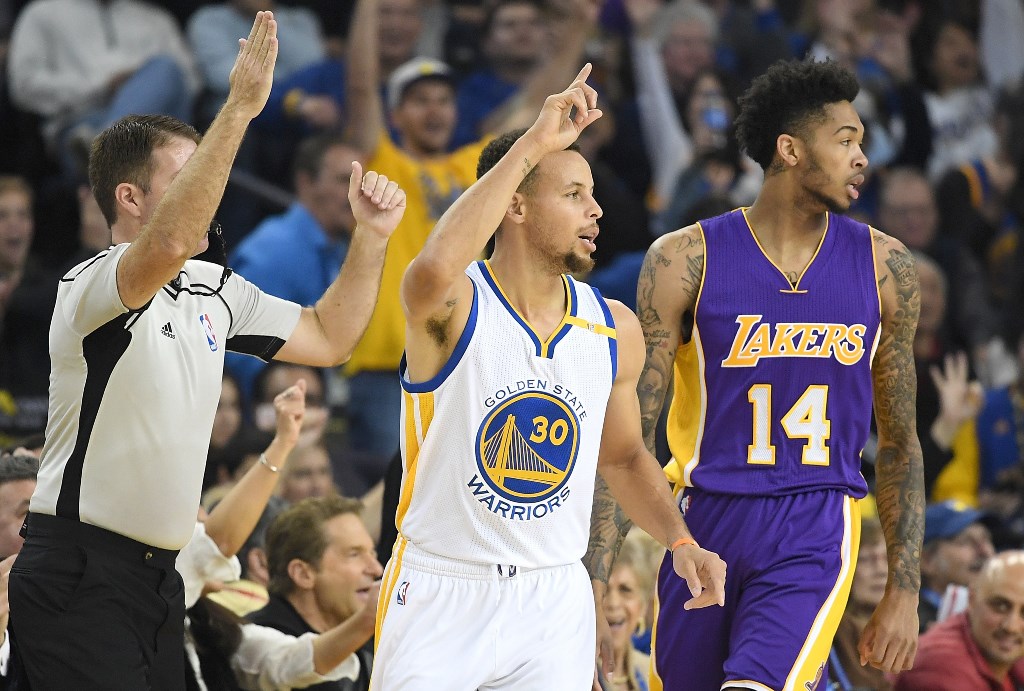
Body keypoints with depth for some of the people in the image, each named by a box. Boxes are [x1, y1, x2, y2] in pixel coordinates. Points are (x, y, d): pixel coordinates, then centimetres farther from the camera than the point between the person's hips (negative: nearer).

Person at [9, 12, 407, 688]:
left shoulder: (214, 290, 14)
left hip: (155, 575, 8)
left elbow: (326, 339, 20)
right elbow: (169, 245, -36)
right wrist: (239, 106, -40)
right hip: (78, 575, -8)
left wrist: (371, 236, 5)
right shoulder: (92, 285, -14)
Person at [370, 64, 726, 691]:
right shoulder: (456, 308, -13)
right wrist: (532, 144, -34)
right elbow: (435, 272, -40)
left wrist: (679, 541, 1)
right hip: (440, 592, -4)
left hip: (554, 600, 4)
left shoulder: (615, 330, 4)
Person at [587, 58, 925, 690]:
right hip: (705, 522, 0)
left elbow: (900, 442, 12)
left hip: (817, 534, 0)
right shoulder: (687, 260, -4)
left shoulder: (883, 266, 4)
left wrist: (905, 590, 9)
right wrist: (595, 580, -9)